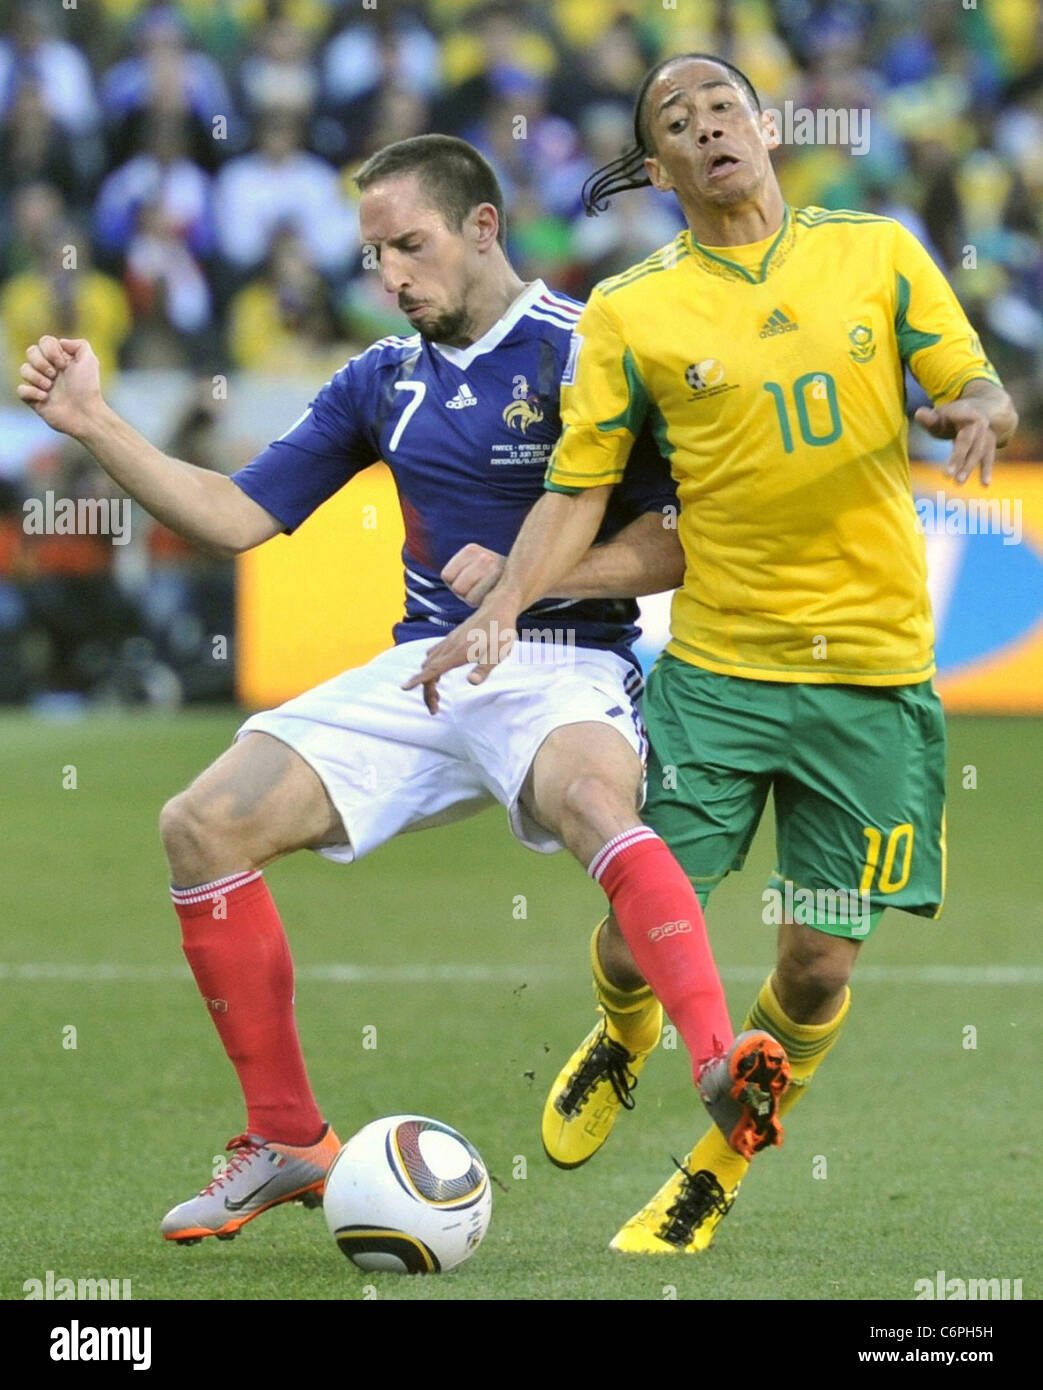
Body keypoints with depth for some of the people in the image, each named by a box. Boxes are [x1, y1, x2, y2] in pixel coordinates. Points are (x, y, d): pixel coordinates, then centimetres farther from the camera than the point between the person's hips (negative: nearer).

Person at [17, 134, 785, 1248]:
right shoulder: (384, 381, 14)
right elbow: (237, 516, 14)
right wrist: (93, 426, 5)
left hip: (563, 667, -6)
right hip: (423, 667, 6)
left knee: (585, 794, -41)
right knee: (204, 822, -9)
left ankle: (722, 1072, -60)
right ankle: (288, 1142, 4)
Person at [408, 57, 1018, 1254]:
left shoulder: (878, 252, 4)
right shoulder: (629, 311, 1)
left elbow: (978, 391, 7)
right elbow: (577, 490, 3)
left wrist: (980, 412, -17)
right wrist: (502, 606, -12)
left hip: (872, 669, 1)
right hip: (714, 663, 0)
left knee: (818, 963, 1)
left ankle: (717, 1173, 26)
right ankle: (622, 1043, 37)